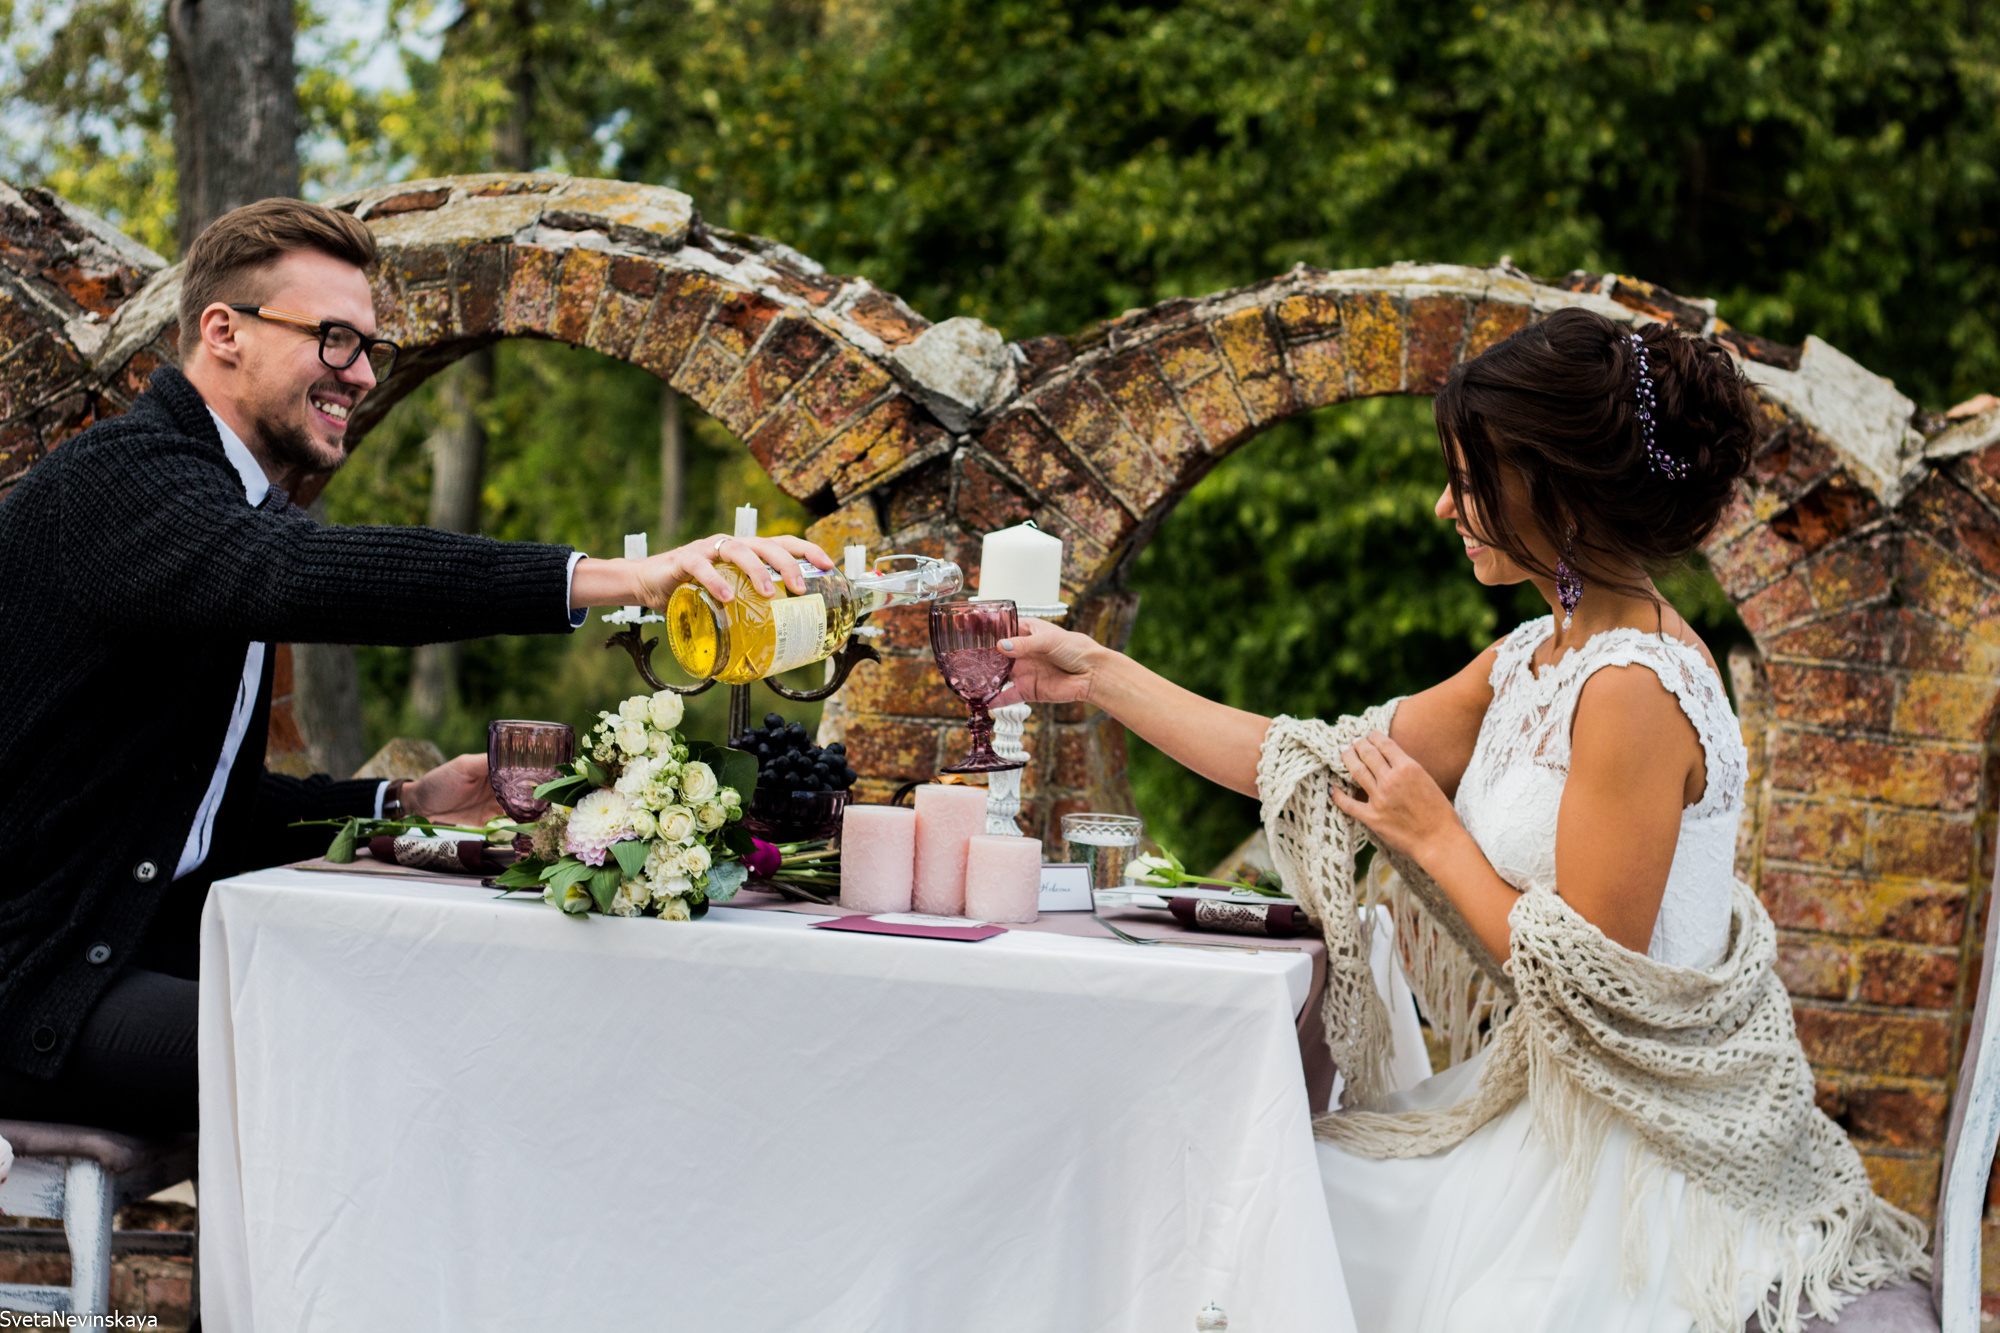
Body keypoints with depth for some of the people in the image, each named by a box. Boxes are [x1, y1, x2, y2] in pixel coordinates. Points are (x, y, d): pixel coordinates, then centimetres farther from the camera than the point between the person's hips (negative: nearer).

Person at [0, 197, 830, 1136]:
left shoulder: (230, 501, 19)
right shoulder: (118, 475, -13)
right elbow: (307, 578, -36)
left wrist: (401, 807, 7)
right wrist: (620, 579, -42)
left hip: (161, 949, 9)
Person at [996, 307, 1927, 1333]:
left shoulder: (1631, 689, -22)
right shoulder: (1536, 660, 7)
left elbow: (1591, 981, -23)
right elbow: (1332, 764, 10)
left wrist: (1435, 837, -11)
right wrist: (1102, 675, 12)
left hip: (1632, 1154, -8)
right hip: (1547, 1097, 8)